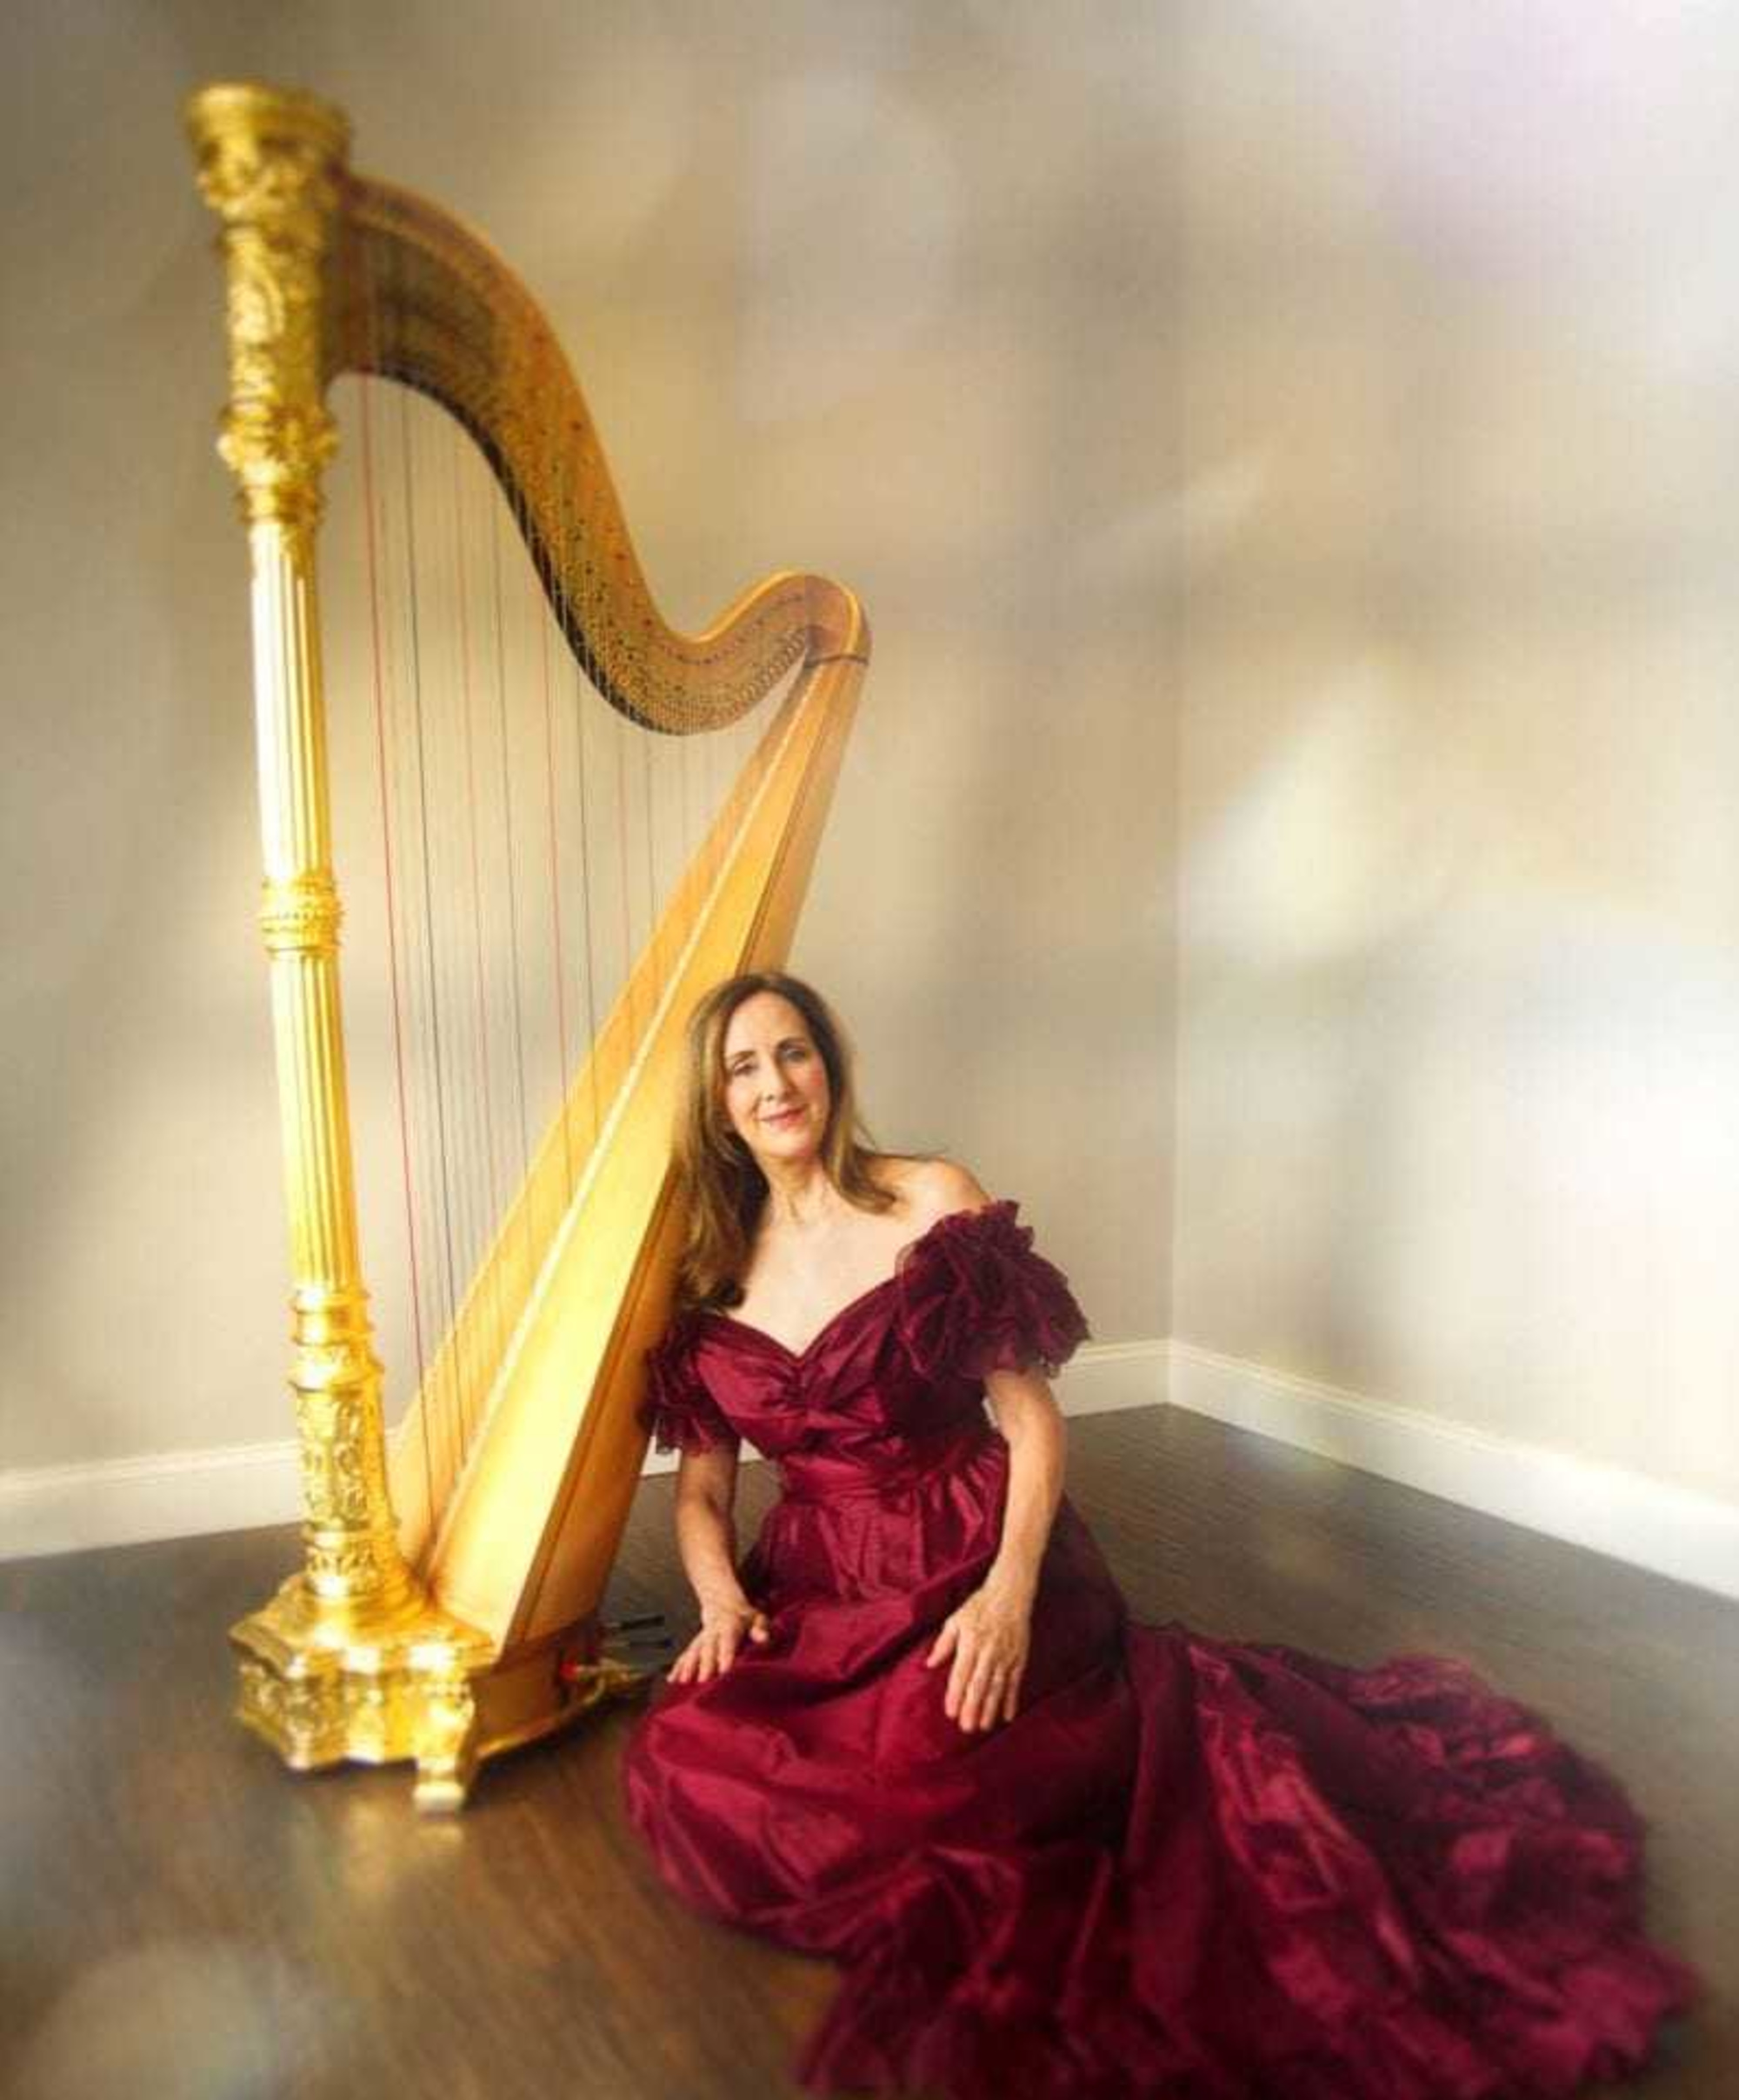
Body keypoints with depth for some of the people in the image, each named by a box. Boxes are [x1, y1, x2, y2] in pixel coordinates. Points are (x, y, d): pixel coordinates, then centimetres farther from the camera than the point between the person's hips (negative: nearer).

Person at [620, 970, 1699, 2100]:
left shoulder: (931, 1202, -5)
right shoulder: (707, 1277, 8)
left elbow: (1033, 1421, -6)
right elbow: (701, 1487, 9)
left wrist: (1009, 1588, -21)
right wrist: (722, 1600, -11)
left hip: (968, 1568, -4)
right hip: (816, 1592, 5)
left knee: (920, 1754, -31)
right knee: (684, 1754, -20)